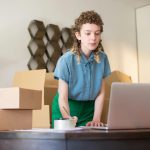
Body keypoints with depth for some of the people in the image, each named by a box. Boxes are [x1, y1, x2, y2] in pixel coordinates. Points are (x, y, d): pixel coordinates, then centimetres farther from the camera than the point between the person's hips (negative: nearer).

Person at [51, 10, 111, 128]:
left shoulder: (102, 58, -8)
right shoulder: (66, 60, -19)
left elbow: (100, 93, -2)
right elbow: (63, 97, -18)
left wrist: (96, 119, -13)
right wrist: (68, 119, -36)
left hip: (89, 108, 3)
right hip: (66, 108, -2)